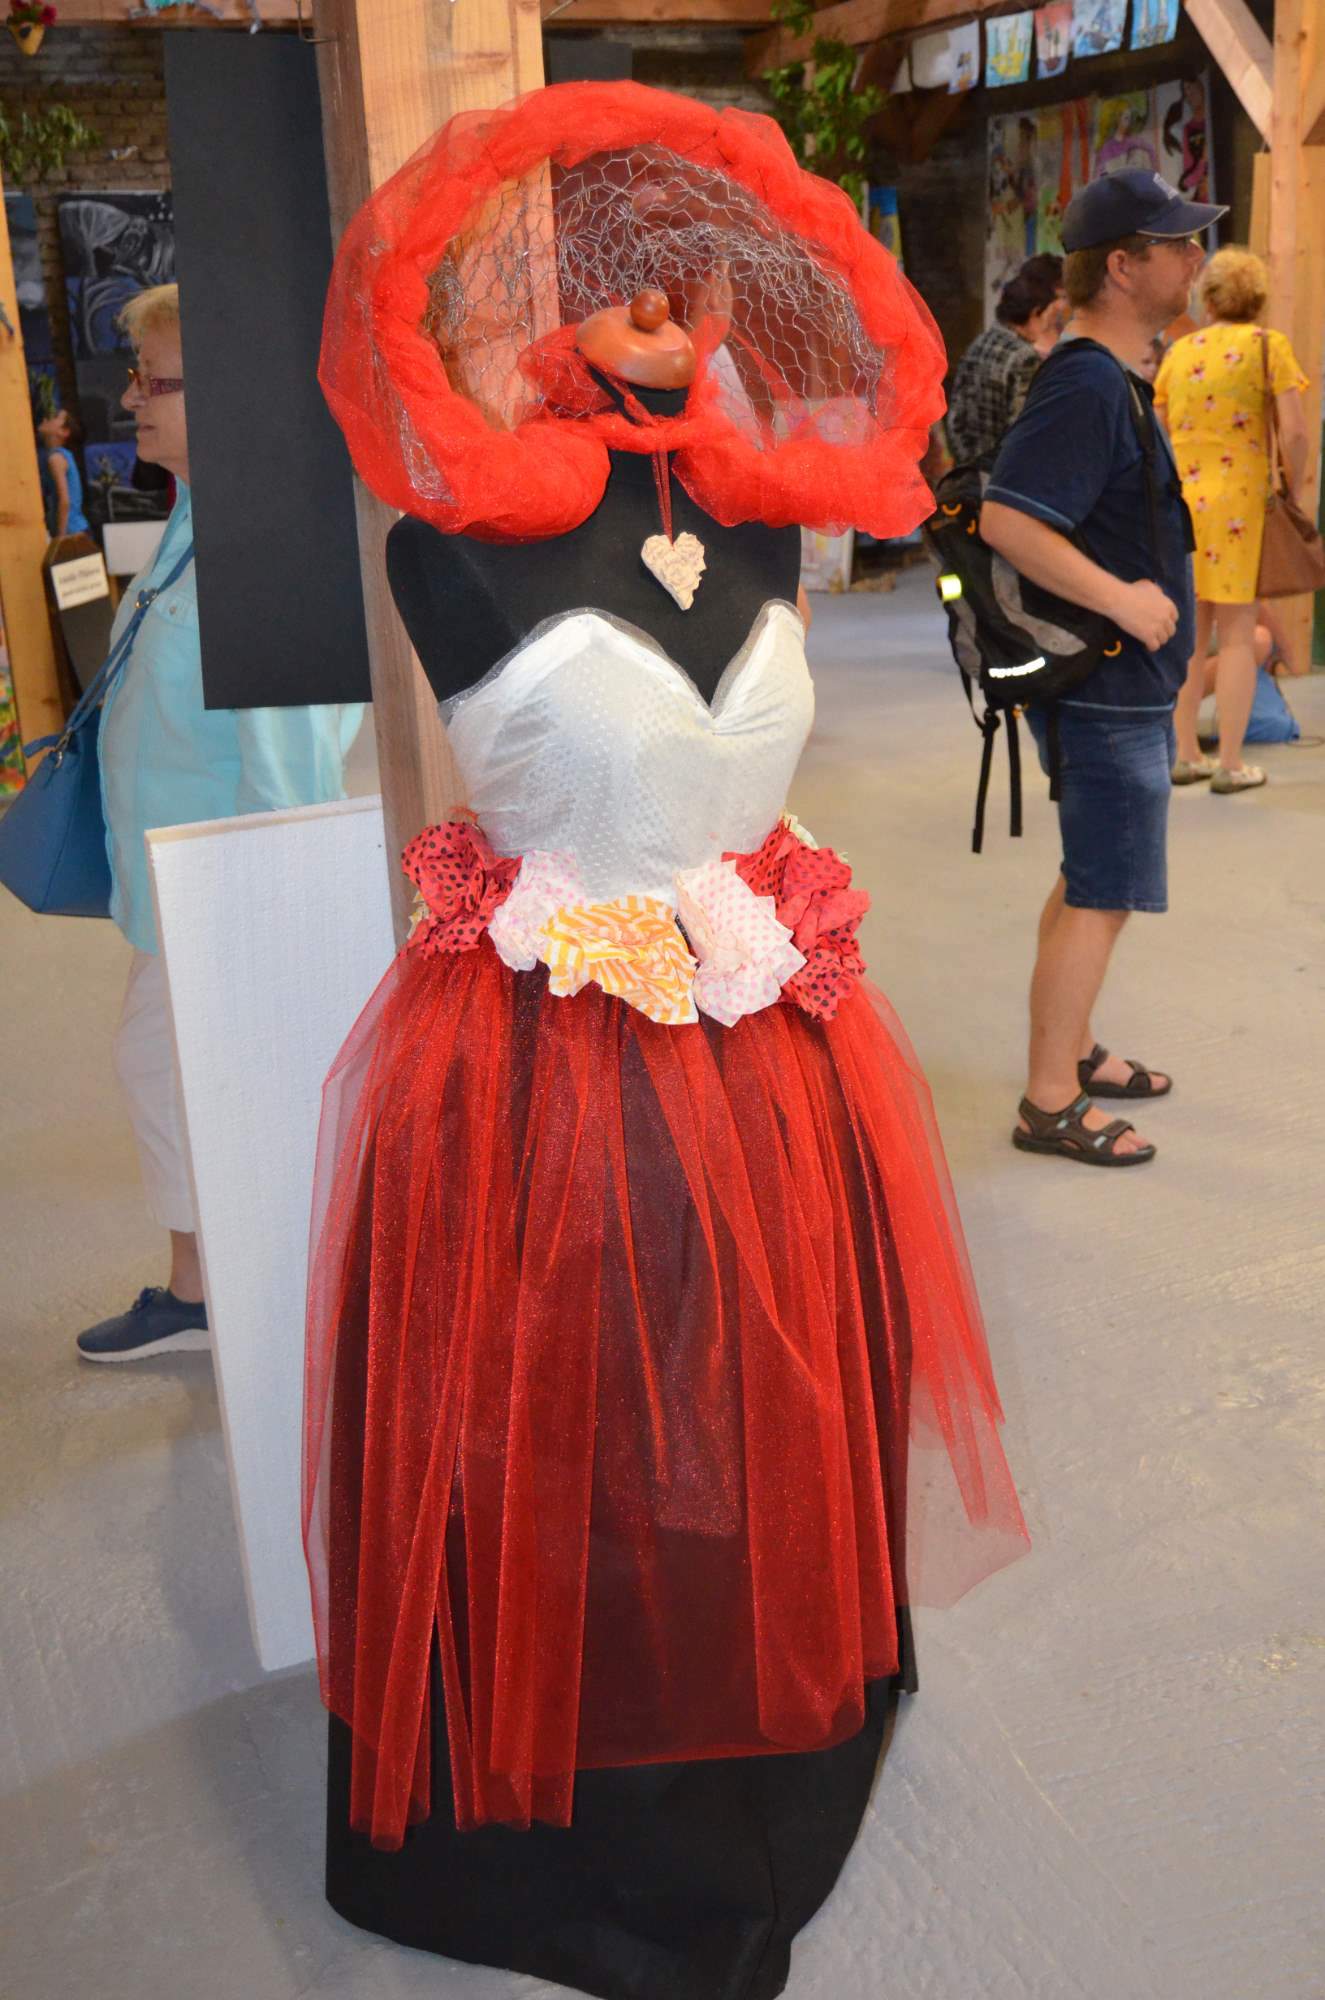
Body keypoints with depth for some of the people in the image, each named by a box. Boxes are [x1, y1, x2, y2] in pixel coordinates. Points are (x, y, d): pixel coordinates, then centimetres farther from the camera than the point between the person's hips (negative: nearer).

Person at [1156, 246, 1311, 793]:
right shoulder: (1268, 346, -2)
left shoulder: (1179, 350, 10)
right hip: (1236, 499, -4)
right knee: (1237, 634, 3)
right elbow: (1295, 431, -10)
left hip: (1176, 496, 4)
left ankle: (1185, 754, 16)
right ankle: (1231, 764, 4)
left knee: (1189, 633, 12)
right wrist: (1292, 491, 3)